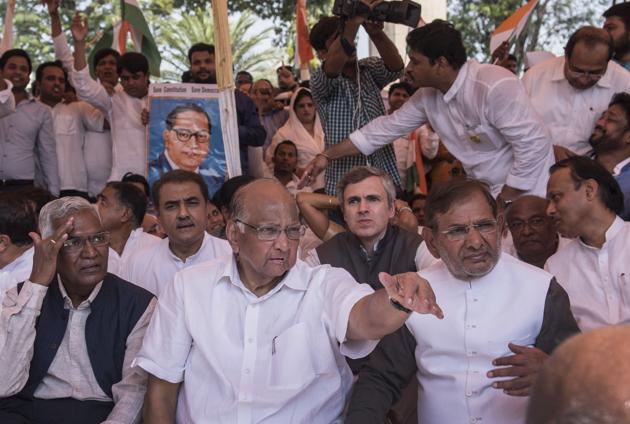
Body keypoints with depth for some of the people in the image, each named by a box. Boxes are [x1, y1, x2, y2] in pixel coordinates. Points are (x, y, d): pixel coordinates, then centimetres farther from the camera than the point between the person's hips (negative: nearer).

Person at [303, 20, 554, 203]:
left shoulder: (494, 87, -25)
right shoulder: (428, 95, -1)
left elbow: (534, 144, -25)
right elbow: (387, 127, 7)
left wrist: (504, 202, -18)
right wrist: (327, 157, 7)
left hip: (523, 196, -7)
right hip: (483, 195, 7)